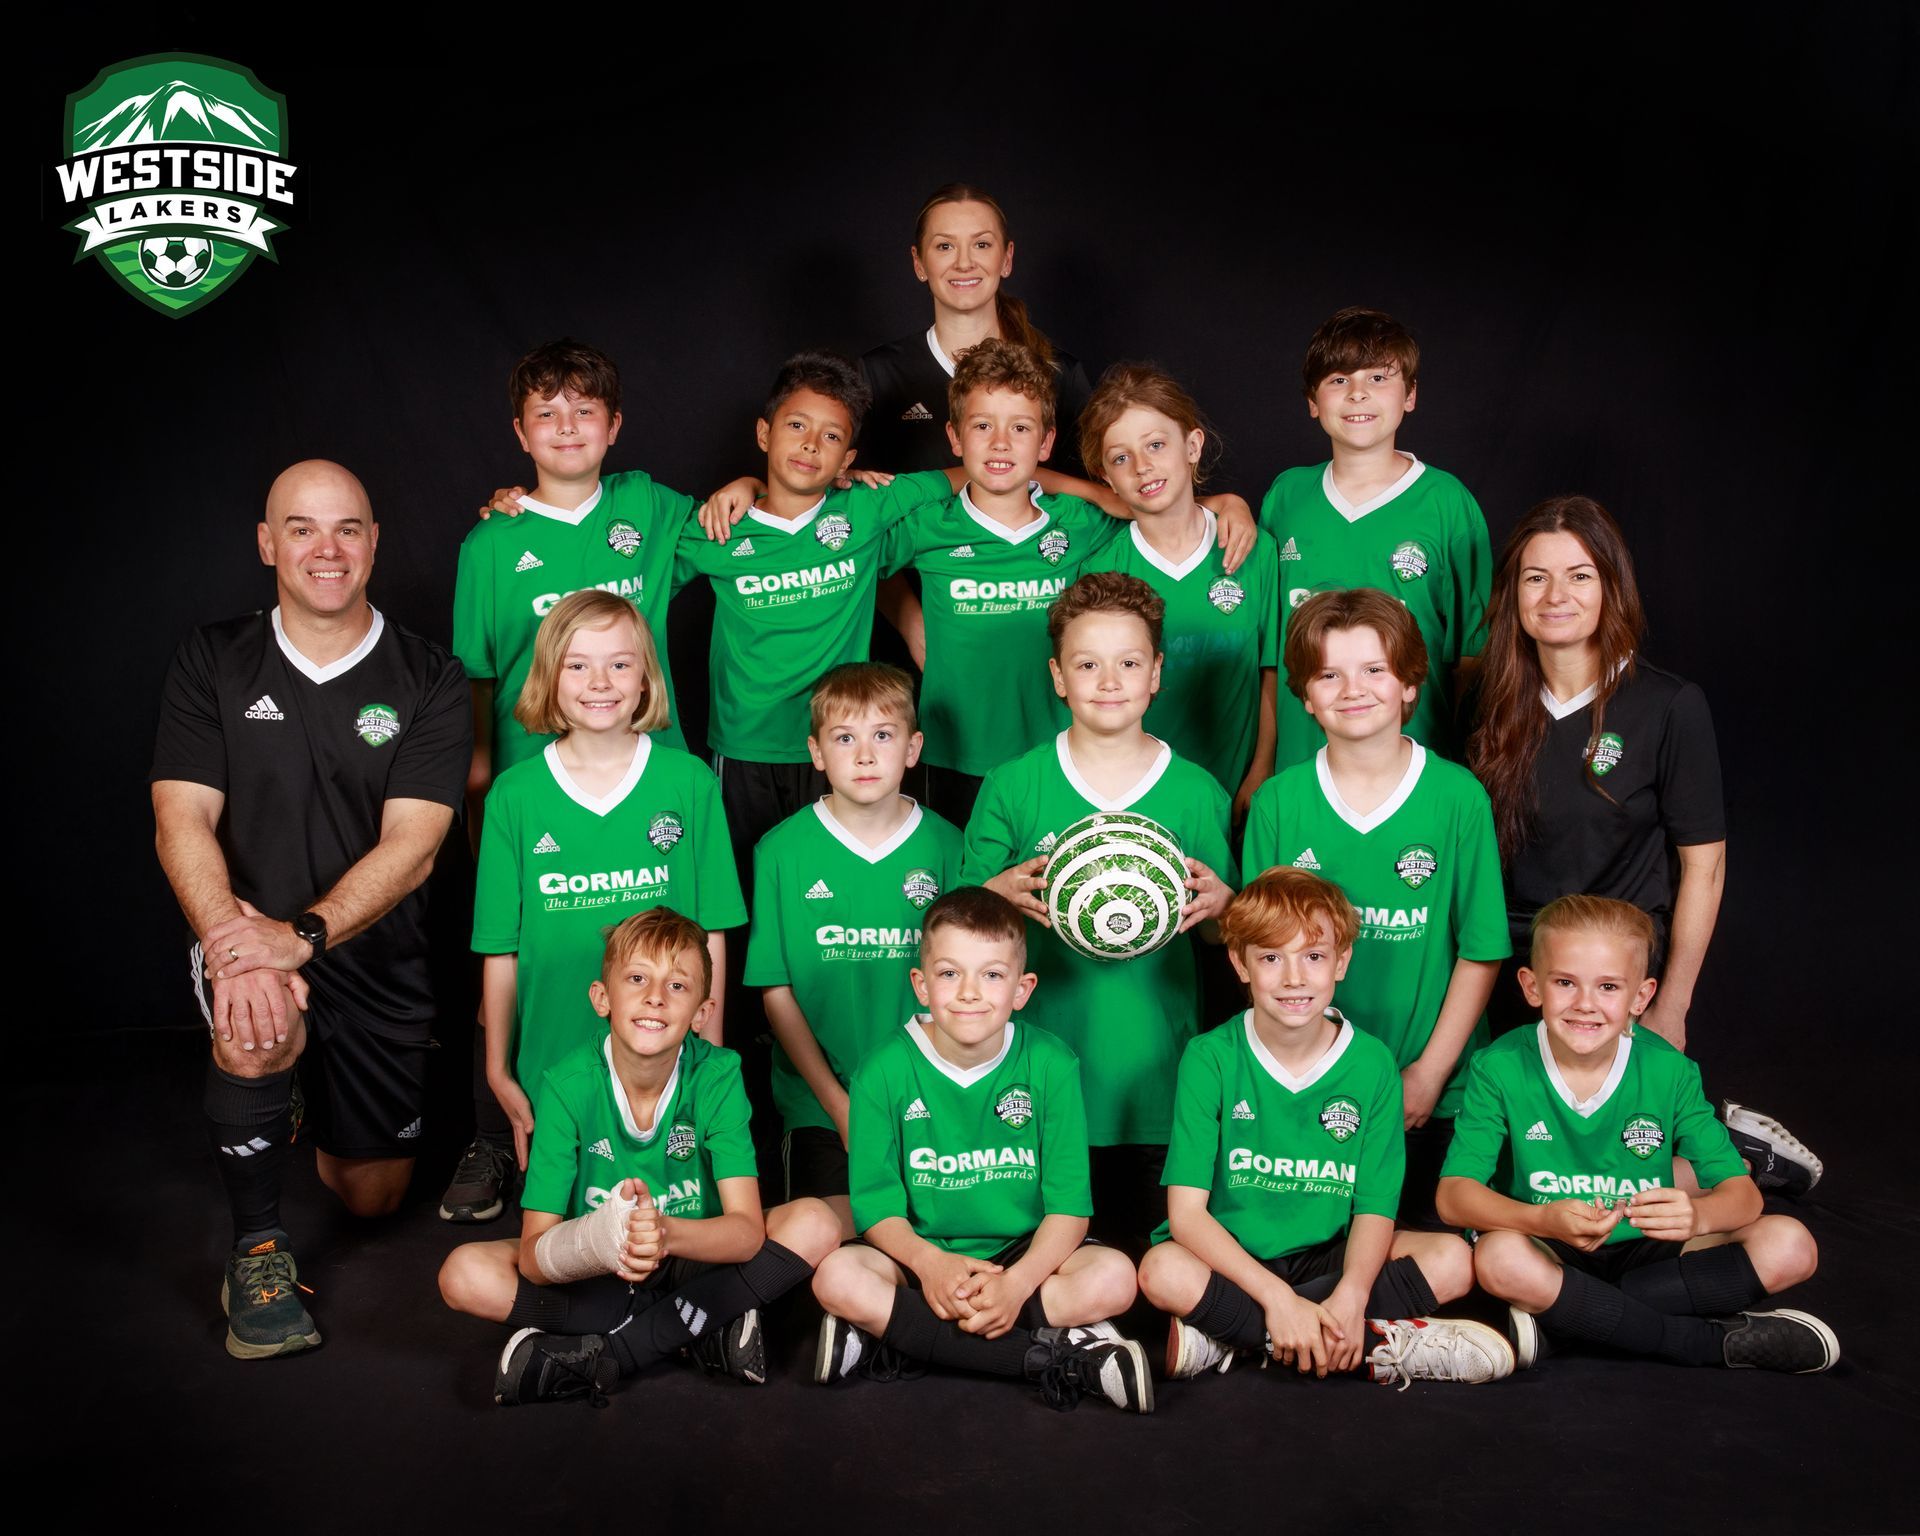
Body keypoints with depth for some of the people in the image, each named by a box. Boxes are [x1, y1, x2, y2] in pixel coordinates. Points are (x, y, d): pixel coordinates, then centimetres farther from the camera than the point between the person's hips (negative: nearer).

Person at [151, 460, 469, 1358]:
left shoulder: (428, 681, -7)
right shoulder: (213, 664, -3)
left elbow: (411, 845, -16)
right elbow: (181, 822, -11)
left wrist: (304, 934, -32)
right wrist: (234, 944, -30)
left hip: (375, 958, 1)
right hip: (247, 939, -1)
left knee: (372, 1196, 12)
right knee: (256, 1041, -37)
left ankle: (324, 1108, 49)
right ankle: (258, 1250, -12)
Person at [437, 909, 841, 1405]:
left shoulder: (717, 1076, -17)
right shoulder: (568, 1084, -18)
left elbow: (748, 1230, -24)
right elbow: (533, 1255, -21)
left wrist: (664, 1233, -45)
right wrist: (593, 1241, -45)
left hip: (695, 1264, 0)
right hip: (594, 1277, 0)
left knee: (814, 1224, -24)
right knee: (464, 1275, -24)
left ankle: (603, 1357, -22)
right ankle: (706, 1329, -20)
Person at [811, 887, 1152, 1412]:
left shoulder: (1050, 1063, -6)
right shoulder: (885, 1070, -6)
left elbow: (1069, 1204, -9)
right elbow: (875, 1201, -7)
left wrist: (1018, 1282, -26)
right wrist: (929, 1262, -27)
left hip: (1024, 1253, 1)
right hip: (921, 1253, 0)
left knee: (1113, 1278, -28)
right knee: (837, 1276, -30)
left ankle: (888, 1337, -25)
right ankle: (1056, 1353, -28)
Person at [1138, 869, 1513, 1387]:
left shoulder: (1372, 1064, -4)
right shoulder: (1209, 1059, -10)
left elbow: (1375, 1207, -6)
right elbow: (1186, 1212, -16)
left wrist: (1351, 1296, -27)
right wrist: (1277, 1296, -28)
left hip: (1330, 1256, 3)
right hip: (1231, 1259, -2)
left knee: (1453, 1260, -20)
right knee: (1163, 1272, -33)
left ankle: (1228, 1337, -23)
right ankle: (1382, 1346, -24)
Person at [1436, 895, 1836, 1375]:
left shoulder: (1669, 1071, -6)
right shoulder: (1499, 1068, -11)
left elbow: (1742, 1192, -10)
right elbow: (1454, 1191, -18)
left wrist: (1696, 1215, -35)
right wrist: (1546, 1220, -37)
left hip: (1648, 1252, 3)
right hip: (1551, 1254, -3)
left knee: (1790, 1246, -17)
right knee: (1498, 1257, -35)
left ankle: (1562, 1319, -22)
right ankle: (1718, 1340, -21)